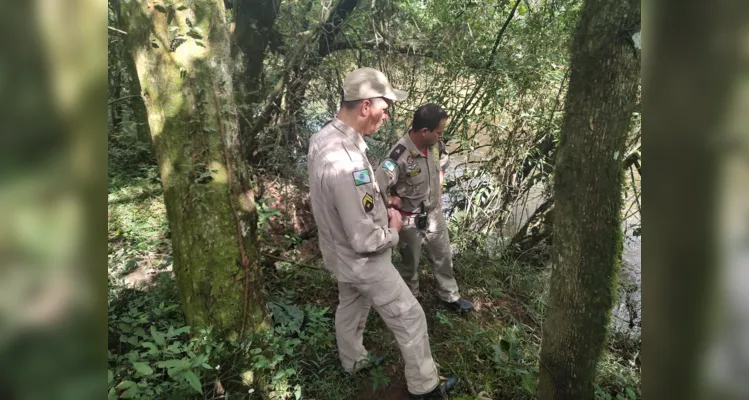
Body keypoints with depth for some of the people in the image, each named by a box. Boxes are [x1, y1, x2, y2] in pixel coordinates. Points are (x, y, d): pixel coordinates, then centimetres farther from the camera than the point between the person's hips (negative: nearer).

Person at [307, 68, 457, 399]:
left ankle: (353, 360, 55)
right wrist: (394, 229, -12)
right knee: (410, 318, 11)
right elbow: (366, 241, -32)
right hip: (363, 261, -9)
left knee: (351, 308, 30)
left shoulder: (323, 138, -8)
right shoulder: (345, 165, -39)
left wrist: (380, 204, 1)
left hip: (341, 253, 9)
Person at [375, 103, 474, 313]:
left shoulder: (435, 144, -12)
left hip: (434, 212, 6)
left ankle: (450, 296, 45)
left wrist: (438, 190, 6)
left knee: (443, 256, 22)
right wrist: (396, 201, -19)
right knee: (410, 262, 18)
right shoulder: (399, 157, -35)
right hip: (410, 219, -6)